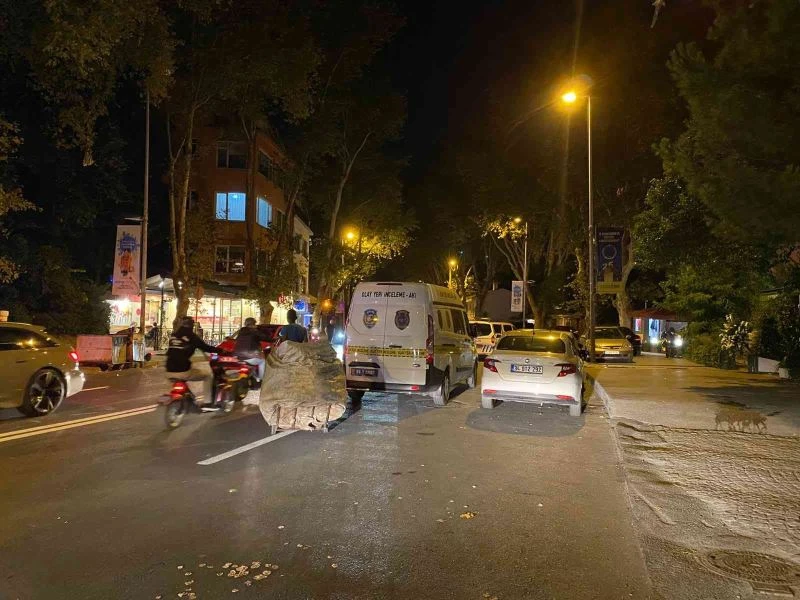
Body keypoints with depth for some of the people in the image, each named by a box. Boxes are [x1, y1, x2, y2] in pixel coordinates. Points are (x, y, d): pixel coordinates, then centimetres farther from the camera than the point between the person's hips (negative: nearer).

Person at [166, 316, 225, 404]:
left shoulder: (173, 335, 13)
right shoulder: (191, 336, -4)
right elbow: (205, 347, -4)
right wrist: (220, 350, 6)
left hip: (169, 371, 7)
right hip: (183, 371, -7)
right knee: (208, 374, 10)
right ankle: (208, 402, 7)